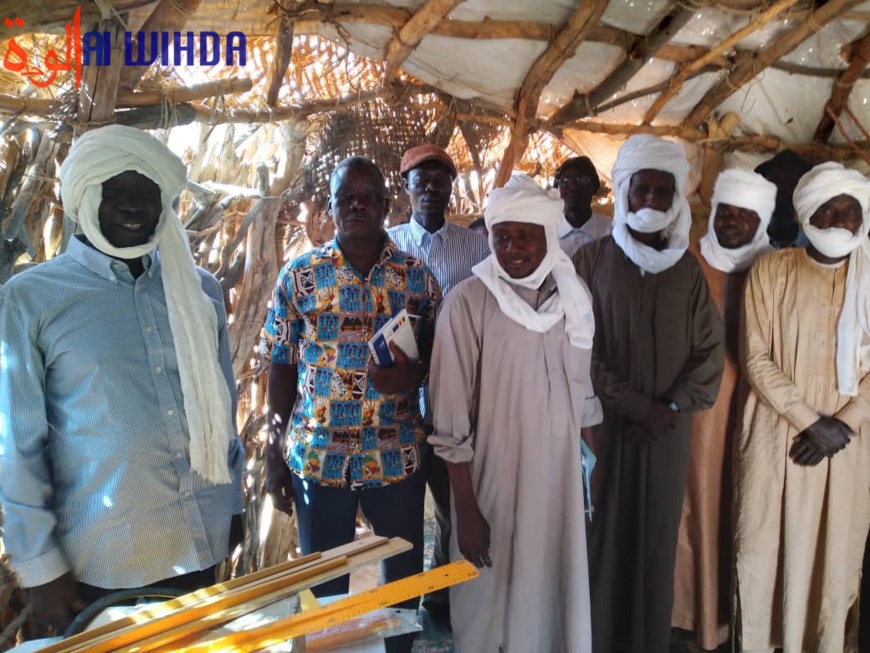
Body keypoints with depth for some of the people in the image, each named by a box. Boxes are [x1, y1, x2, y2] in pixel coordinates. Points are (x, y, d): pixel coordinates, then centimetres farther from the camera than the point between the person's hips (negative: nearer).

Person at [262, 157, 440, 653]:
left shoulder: (418, 278, -1)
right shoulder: (299, 276, -3)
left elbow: (439, 357, 6)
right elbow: (282, 368, 0)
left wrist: (413, 373, -17)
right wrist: (275, 455, -1)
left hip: (397, 456, 1)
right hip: (318, 456, 0)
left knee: (405, 577, 17)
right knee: (323, 583, 16)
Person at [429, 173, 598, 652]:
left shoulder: (572, 297, 0)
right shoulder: (468, 302, -15)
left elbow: (584, 393, 9)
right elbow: (451, 420, -13)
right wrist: (466, 511, -11)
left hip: (560, 479, 4)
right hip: (494, 483, -4)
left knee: (556, 591, 20)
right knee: (492, 604, 12)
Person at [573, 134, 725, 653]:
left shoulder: (689, 269, 6)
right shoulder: (592, 260, -3)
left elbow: (711, 349, 5)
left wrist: (673, 406, -8)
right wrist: (635, 404, -12)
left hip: (667, 429, 3)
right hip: (606, 424, -2)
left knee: (658, 538, 11)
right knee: (606, 536, 5)